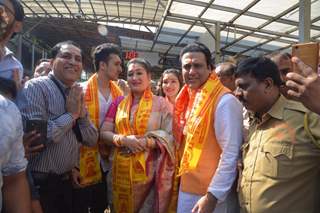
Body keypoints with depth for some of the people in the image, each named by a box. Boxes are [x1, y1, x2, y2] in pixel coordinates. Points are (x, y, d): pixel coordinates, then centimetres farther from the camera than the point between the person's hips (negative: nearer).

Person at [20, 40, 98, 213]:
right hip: (40, 183, -7)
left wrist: (82, 112, -10)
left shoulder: (76, 94, 7)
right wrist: (71, 114, -17)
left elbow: (92, 140, 6)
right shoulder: (36, 87, -14)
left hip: (66, 181, 7)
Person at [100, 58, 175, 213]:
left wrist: (147, 142, -22)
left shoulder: (160, 103, -4)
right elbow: (103, 133, 3)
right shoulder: (119, 102, 6)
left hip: (149, 170, -3)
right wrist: (124, 140, -15)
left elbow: (170, 137, -6)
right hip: (122, 170, 3)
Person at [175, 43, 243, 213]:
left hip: (214, 194, -7)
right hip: (186, 188, 7)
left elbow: (231, 154, -21)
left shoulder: (224, 101, -19)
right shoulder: (186, 98, 5)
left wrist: (212, 196, -20)